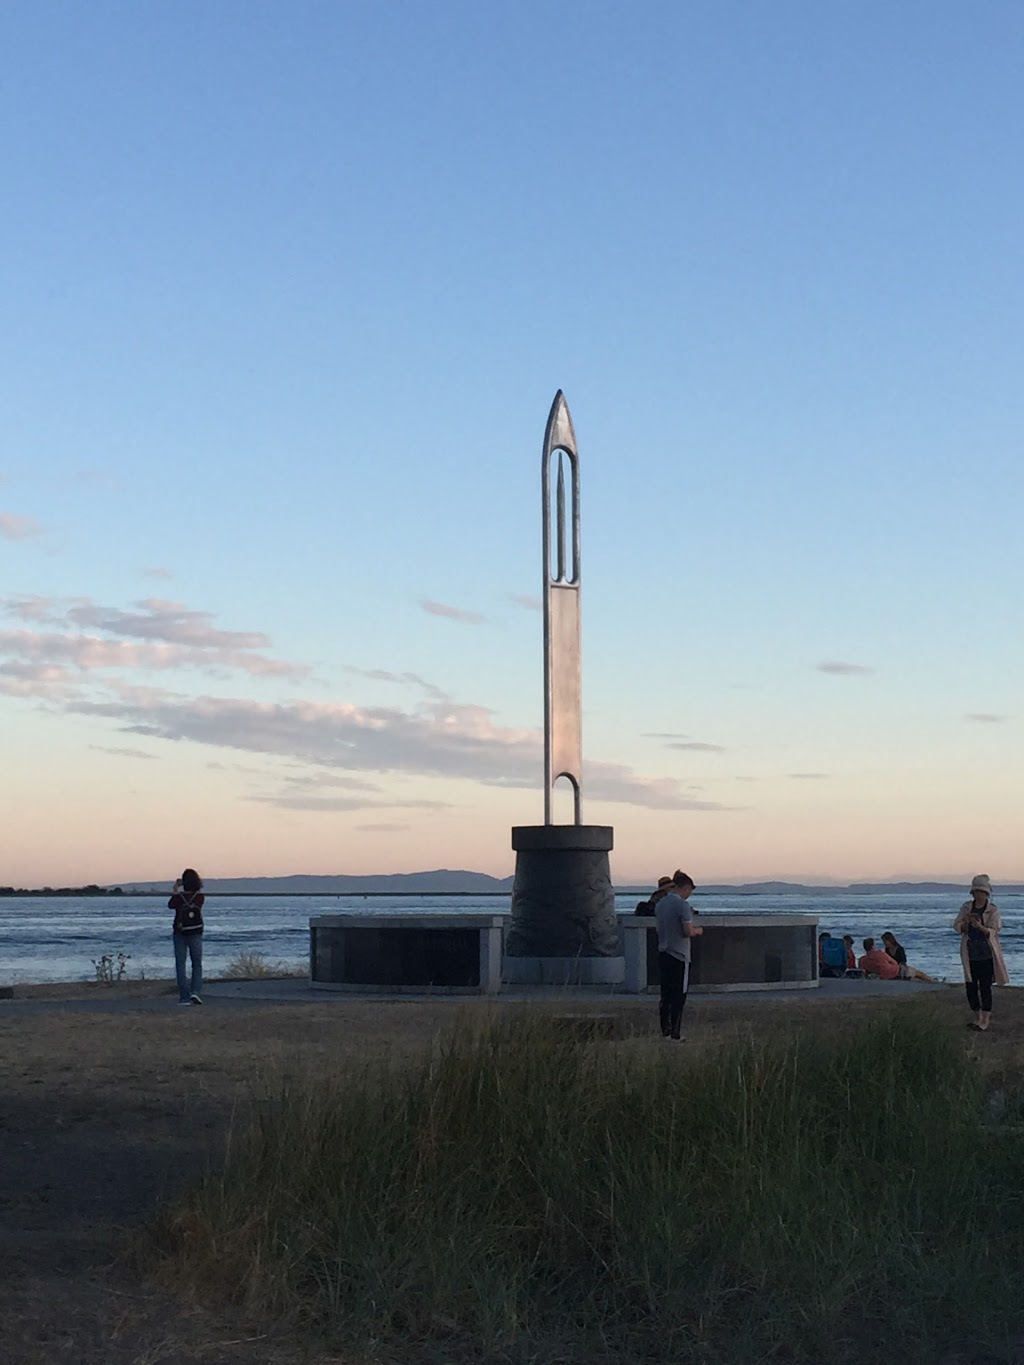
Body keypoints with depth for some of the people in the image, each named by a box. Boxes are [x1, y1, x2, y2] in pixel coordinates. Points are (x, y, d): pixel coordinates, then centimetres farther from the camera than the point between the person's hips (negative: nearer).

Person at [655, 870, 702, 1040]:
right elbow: (688, 931, -20)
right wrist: (698, 931, 2)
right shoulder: (682, 905, -14)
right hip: (679, 955, -7)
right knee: (678, 996, -2)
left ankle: (665, 1031, 15)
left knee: (665, 994, 12)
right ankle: (676, 1033, -2)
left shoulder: (660, 904, 10)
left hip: (662, 954, 7)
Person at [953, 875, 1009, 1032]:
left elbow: (992, 931, -13)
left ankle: (985, 1020, 4)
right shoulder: (966, 907, 6)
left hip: (986, 954, -4)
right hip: (970, 953, 4)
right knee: (970, 986, 5)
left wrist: (979, 926, -30)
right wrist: (966, 923, -17)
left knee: (985, 986, -4)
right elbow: (957, 926, 3)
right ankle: (978, 1017, 22)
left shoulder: (992, 910, -4)